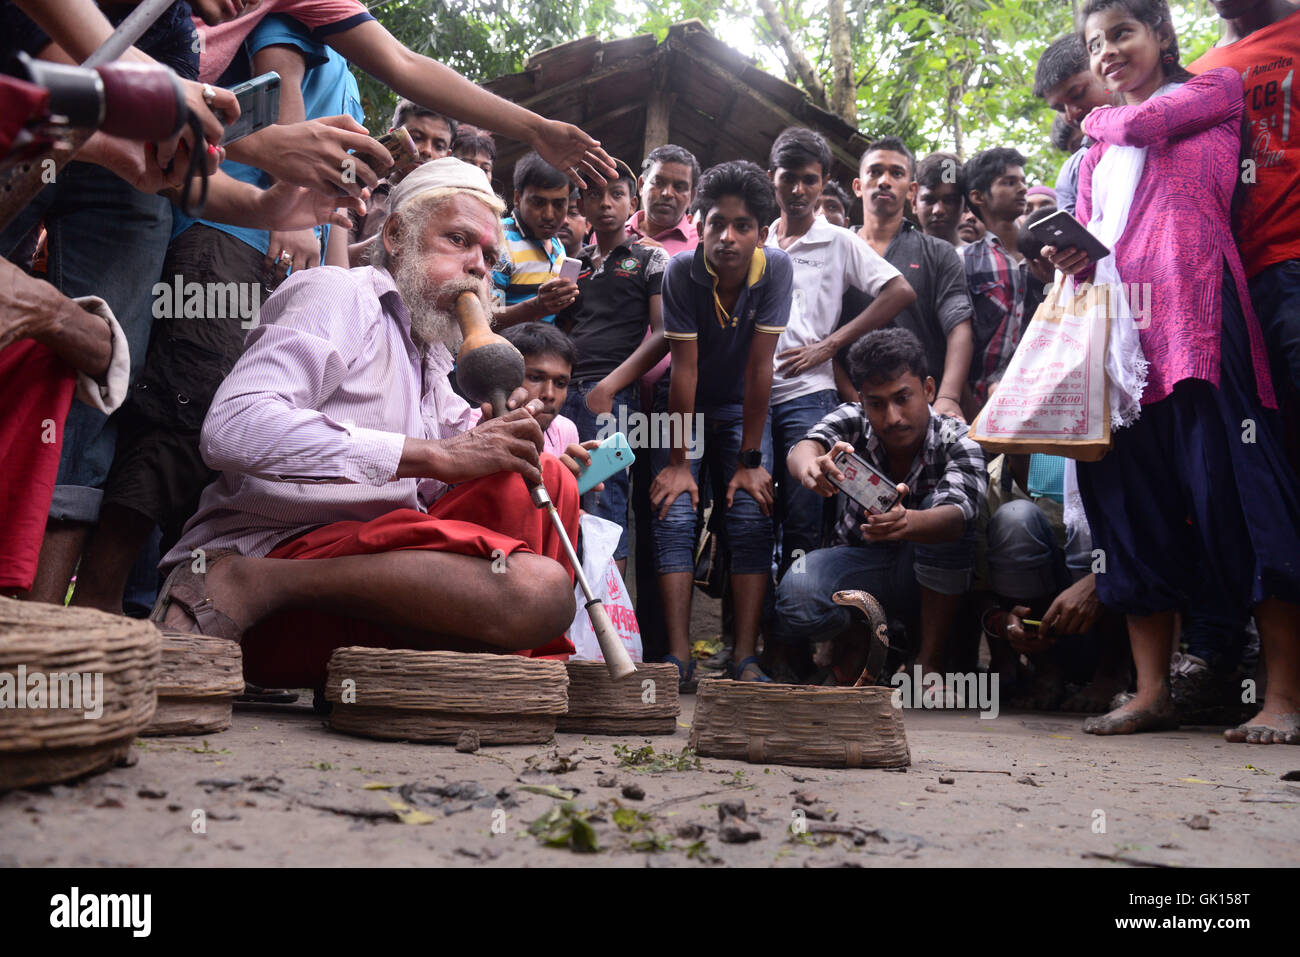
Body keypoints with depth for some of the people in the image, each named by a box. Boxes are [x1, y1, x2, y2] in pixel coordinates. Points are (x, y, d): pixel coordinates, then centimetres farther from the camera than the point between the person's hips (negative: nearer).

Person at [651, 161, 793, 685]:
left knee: (753, 515, -14)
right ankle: (679, 655, -15)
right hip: (683, 406, 0)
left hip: (741, 407, 1)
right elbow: (683, 367, -22)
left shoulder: (776, 269, -20)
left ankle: (745, 657, -13)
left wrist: (751, 460, -19)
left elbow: (760, 366, -21)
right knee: (673, 514, -15)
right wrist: (678, 461, -20)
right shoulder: (682, 271, -22)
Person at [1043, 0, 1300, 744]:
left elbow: (1146, 123, -3)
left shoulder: (1217, 89, 15)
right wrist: (1070, 260, 1)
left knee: (1232, 486, -12)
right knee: (1132, 503, -1)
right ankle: (1153, 690, 2)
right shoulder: (1098, 153, 28)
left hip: (1195, 311, -6)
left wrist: (1102, 118, 19)